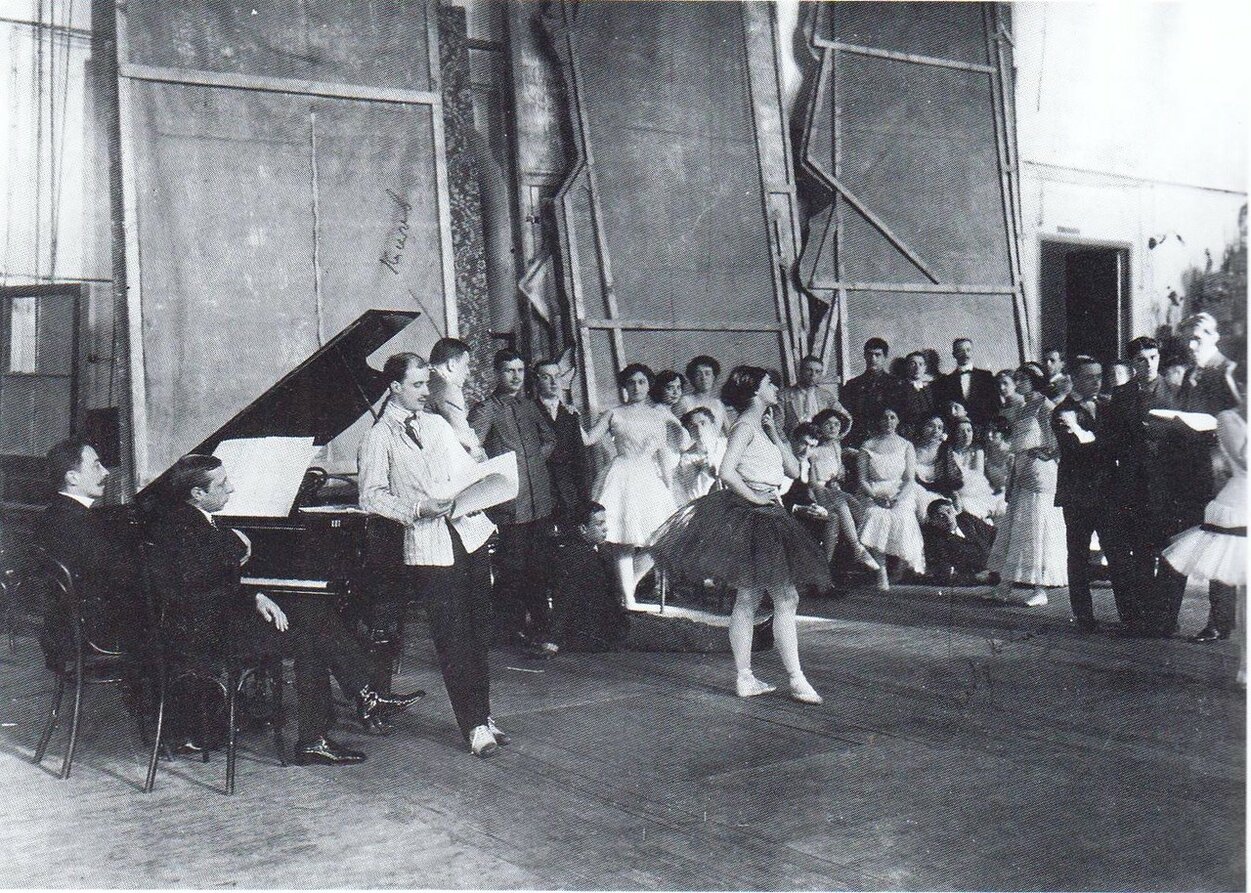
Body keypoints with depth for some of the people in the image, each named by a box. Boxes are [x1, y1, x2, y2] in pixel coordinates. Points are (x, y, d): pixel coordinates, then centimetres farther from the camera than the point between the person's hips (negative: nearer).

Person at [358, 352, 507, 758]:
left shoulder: (437, 424, 16)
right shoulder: (378, 438, -1)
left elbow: (469, 470, 19)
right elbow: (371, 498, -5)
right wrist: (419, 509, -16)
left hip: (469, 531, 6)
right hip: (427, 546, -6)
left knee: (480, 628, 10)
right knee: (453, 638, -6)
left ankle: (482, 715, 20)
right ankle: (475, 726, 1)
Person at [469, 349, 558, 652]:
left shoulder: (530, 405, 16)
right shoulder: (487, 409, -3)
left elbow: (549, 439, 29)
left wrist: (537, 459, 14)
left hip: (540, 500, 6)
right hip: (509, 504, -6)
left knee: (539, 570, 8)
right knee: (511, 570, -3)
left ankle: (537, 629, 16)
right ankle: (509, 629, 7)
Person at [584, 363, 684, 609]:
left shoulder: (659, 414, 14)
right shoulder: (614, 414, 7)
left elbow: (664, 453, 15)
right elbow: (588, 439, 1)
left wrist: (669, 486, 9)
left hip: (650, 479, 3)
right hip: (623, 478, -3)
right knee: (624, 544, -5)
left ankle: (627, 587, 15)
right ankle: (628, 599, 1)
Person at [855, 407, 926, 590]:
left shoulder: (906, 446, 14)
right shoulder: (867, 446, 12)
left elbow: (910, 479, 5)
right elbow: (862, 480, 5)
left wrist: (898, 498, -14)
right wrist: (876, 496, -13)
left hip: (901, 495, 1)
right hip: (874, 494, -1)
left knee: (900, 518, -33)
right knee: (877, 517, -34)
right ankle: (881, 573, -36)